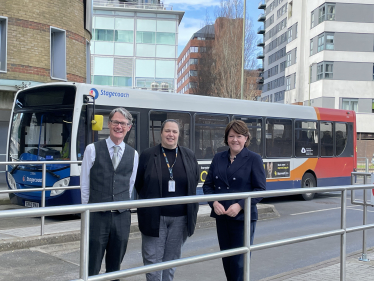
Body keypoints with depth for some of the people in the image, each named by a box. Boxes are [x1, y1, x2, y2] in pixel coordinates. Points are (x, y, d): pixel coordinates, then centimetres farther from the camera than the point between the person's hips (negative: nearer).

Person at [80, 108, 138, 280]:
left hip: (121, 217, 3)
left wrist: (123, 206, 12)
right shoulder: (93, 149, -2)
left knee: (115, 266, 13)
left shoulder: (133, 154, 7)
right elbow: (85, 184, 2)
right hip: (97, 216, -3)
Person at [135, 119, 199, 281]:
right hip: (154, 217, -2)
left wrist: (191, 211, 6)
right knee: (153, 258, 0)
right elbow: (138, 183, 4)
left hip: (180, 217, 2)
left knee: (172, 258, 11)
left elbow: (194, 182, 11)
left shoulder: (189, 156, 7)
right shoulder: (147, 156, 0)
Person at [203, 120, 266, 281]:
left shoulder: (254, 159, -3)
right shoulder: (218, 158, 10)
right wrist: (214, 203, -9)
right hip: (221, 217, 5)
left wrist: (240, 206, -18)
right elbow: (208, 185, 10)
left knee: (239, 262, -3)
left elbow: (260, 189, -7)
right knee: (226, 259, 13)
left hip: (243, 218, -4)